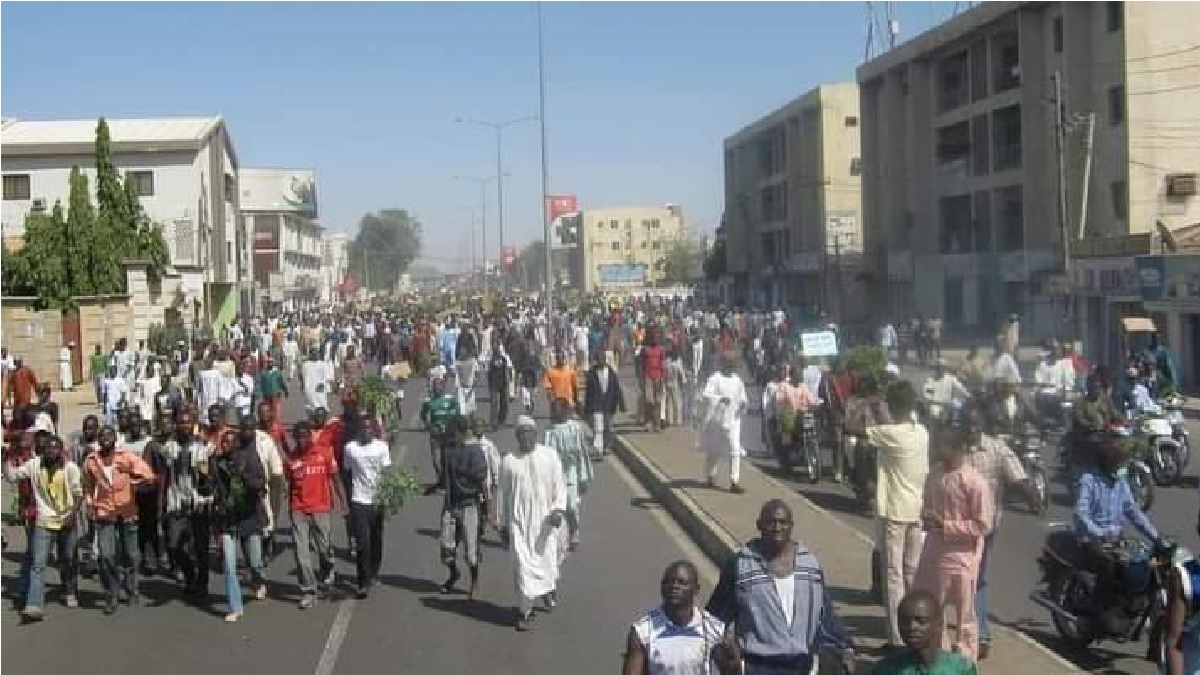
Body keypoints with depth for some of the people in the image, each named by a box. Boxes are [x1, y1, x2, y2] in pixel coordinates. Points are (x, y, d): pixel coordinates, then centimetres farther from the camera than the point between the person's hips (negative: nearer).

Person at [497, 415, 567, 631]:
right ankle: (524, 610, 4)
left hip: (545, 520, 1)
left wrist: (558, 509, -15)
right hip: (519, 522, -1)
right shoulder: (508, 461, 2)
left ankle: (548, 588, 41)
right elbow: (503, 495, 8)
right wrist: (502, 524, 8)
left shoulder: (550, 456, 2)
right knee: (523, 565, -6)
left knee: (547, 562, 7)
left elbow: (559, 485, 1)